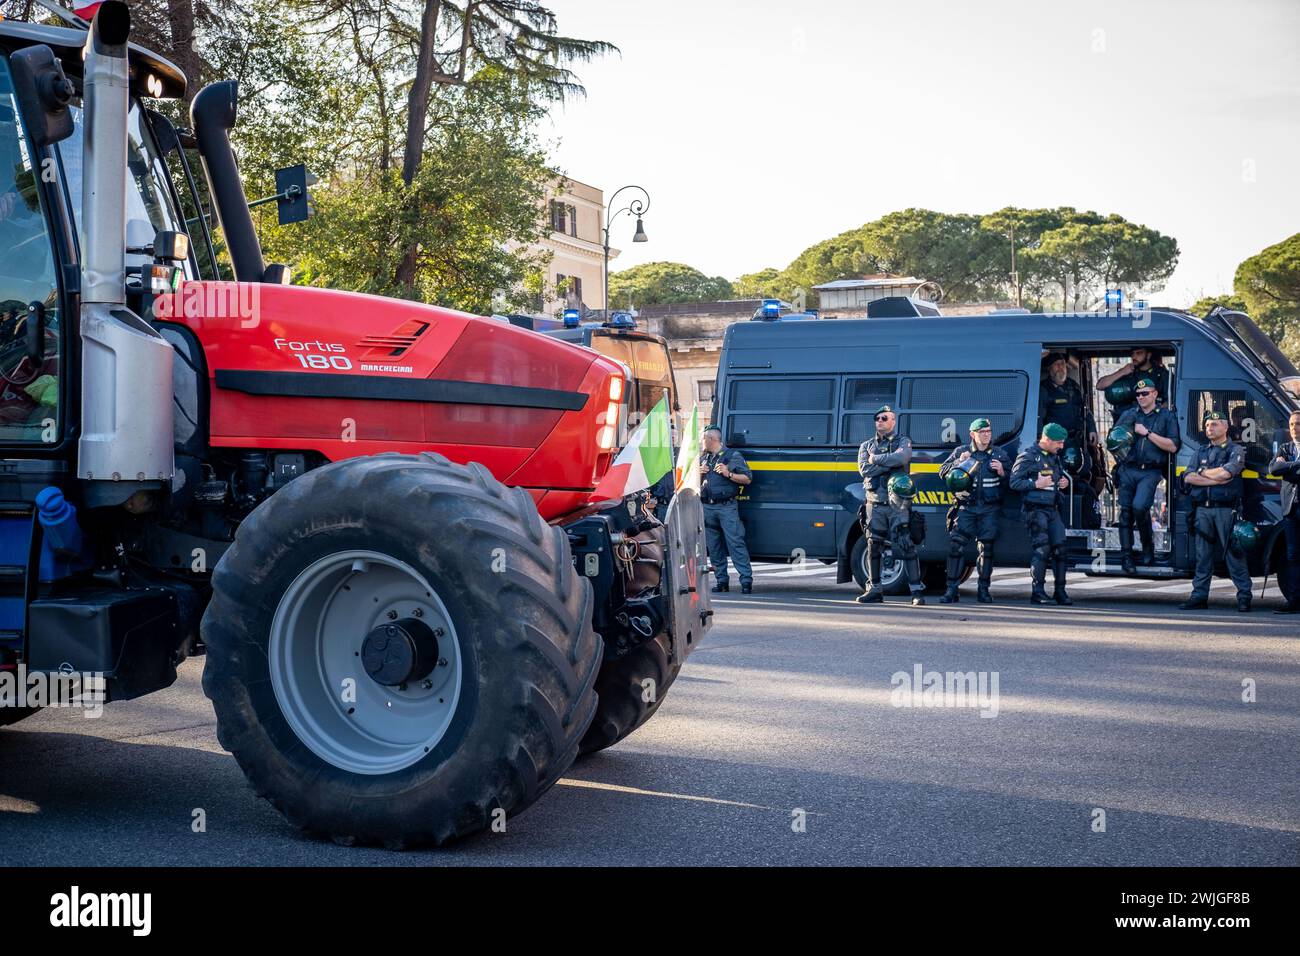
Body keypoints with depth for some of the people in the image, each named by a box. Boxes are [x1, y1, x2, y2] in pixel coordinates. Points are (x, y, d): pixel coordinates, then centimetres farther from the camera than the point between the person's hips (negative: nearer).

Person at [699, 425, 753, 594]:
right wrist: (699, 474, 5)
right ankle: (722, 581, 11)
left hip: (727, 507, -6)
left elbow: (747, 478, -1)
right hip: (707, 508, 6)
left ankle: (746, 580, -13)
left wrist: (729, 474, -13)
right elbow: (696, 483, 26)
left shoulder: (732, 455, 1)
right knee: (714, 547, 5)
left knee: (736, 543, -12)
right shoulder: (703, 458, 19)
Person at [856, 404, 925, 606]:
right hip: (875, 502, 4)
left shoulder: (903, 442, 7)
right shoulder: (867, 445, 16)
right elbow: (864, 469, -2)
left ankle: (917, 590, -7)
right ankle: (874, 590, 11)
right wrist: (889, 463, -8)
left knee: (906, 546, -8)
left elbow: (901, 458, -18)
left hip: (898, 503, -3)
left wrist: (876, 459, -8)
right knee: (873, 546, 3)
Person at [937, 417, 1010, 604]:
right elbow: (943, 472, 6)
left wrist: (1001, 471, -10)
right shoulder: (961, 452, 8)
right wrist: (959, 462, -10)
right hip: (966, 507, -1)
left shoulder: (999, 454, 10)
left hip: (989, 509, 1)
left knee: (987, 548, 2)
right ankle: (951, 590, -6)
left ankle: (983, 590, 11)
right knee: (956, 545, -10)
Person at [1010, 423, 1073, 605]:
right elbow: (1014, 482, -10)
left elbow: (1060, 475, 33)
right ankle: (1038, 592, -10)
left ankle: (1060, 591, 10)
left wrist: (1064, 482, 11)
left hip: (1053, 509, 7)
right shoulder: (1028, 456, -6)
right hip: (1036, 509, -7)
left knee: (1059, 548, 2)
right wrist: (1037, 484, -18)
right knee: (1041, 547, -13)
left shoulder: (1055, 457, 17)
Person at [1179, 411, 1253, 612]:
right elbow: (1188, 478, 4)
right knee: (1202, 555, 5)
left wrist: (1202, 472, 0)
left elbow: (1226, 472, -15)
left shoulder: (1236, 450, 4)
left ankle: (1244, 596, -1)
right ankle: (1199, 596, 7)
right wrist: (1215, 479, -7)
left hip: (1226, 510, -4)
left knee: (1233, 554, -5)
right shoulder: (1201, 452, 19)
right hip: (1203, 510, 5)